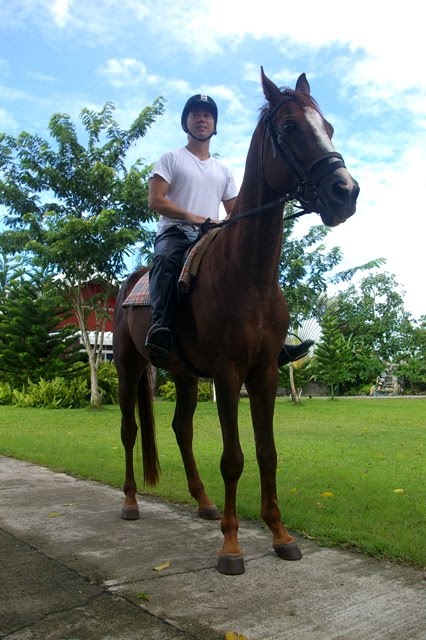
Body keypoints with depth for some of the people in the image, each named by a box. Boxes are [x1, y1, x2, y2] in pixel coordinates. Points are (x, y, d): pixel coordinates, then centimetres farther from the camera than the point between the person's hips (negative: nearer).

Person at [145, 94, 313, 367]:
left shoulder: (223, 171, 23)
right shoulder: (172, 159, 9)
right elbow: (155, 200, -4)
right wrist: (192, 217, -17)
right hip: (175, 233, -4)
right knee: (167, 258, -39)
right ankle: (161, 327, -52)